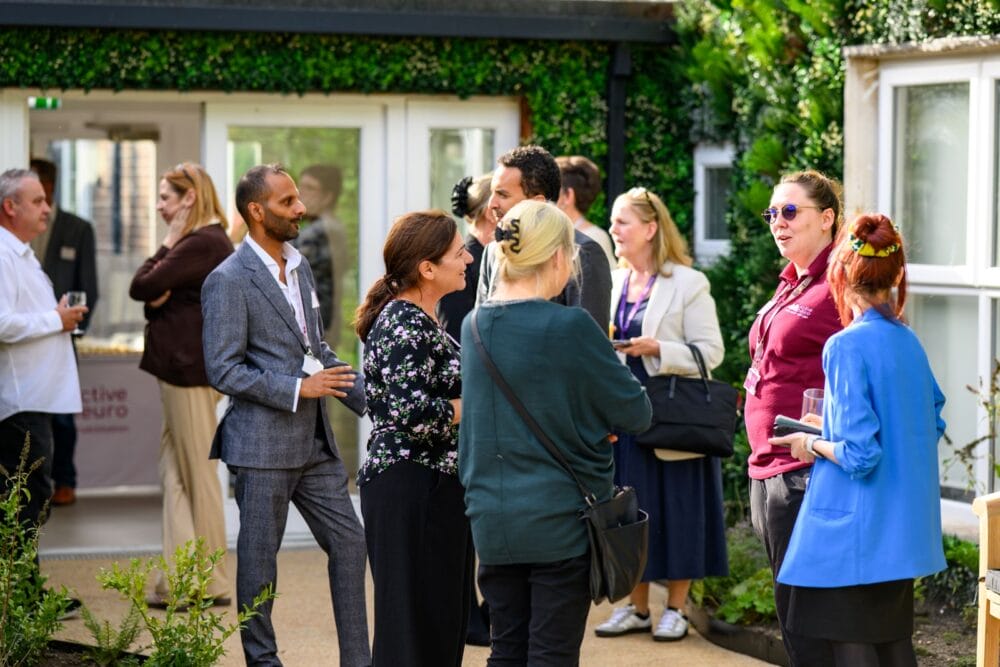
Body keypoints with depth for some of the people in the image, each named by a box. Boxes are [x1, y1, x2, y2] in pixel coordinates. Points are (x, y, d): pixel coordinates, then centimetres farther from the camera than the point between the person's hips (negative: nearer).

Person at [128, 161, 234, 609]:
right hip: (182, 367, 10)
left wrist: (166, 246, -5)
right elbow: (154, 294, 14)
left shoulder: (200, 244, -16)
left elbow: (142, 287, -18)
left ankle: (212, 584, 7)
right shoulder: (207, 242, 17)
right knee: (173, 470, 9)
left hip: (190, 370, -10)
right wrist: (157, 296, -8)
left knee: (197, 476, -2)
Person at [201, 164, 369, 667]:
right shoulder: (229, 280, -12)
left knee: (349, 542, 7)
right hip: (263, 444, -8)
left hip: (314, 442, 8)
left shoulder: (299, 267, 13)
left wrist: (368, 399, 10)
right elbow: (222, 370, -17)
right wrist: (295, 389, -21)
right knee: (259, 558, 3)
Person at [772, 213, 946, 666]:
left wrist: (812, 445, -4)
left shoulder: (847, 347, -17)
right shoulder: (909, 342, 5)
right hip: (906, 528, 8)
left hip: (857, 533, -8)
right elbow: (933, 425, 17)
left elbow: (859, 454, -22)